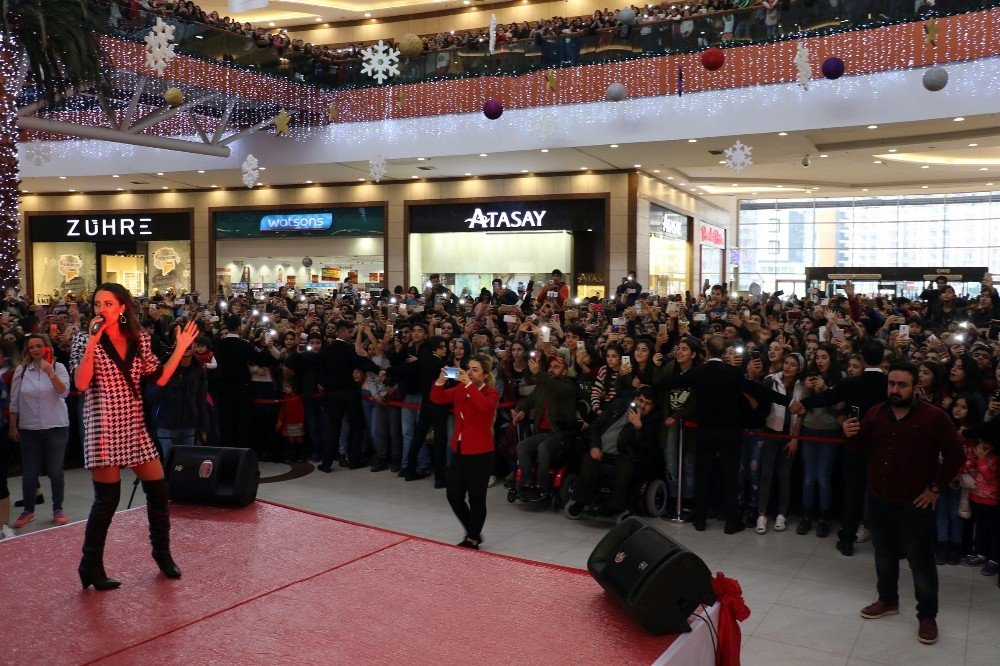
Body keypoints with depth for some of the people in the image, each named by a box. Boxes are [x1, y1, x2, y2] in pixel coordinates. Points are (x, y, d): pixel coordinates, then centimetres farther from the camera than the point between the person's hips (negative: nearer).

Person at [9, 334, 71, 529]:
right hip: (29, 429, 2)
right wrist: (13, 426, 7)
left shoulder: (58, 367, -2)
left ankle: (58, 509, 17)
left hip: (56, 427, -2)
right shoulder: (21, 371, 4)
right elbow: (14, 401, 9)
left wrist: (51, 373, -28)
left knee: (55, 471, 3)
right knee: (29, 473, 7)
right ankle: (28, 510, 22)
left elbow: (64, 392, -15)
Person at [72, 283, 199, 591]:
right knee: (107, 499, -1)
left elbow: (160, 378, 4)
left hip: (134, 425, 5)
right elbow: (81, 384, -18)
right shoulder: (87, 340, -5)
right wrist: (92, 343, -22)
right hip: (103, 426, -4)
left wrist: (180, 348, 0)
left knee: (158, 489, 8)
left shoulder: (138, 339, 6)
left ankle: (162, 552, 26)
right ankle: (91, 566, 16)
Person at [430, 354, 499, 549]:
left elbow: (484, 405, -32)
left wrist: (468, 384, -33)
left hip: (480, 453, -6)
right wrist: (440, 381, -16)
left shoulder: (491, 393, -10)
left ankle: (473, 540, 20)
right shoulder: (460, 389, 7)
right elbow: (437, 399, 1)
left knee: (476, 498, 3)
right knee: (453, 495, 11)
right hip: (459, 450, 6)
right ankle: (473, 532, 31)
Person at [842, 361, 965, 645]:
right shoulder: (875, 413, 2)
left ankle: (927, 616, 22)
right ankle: (888, 601, 37)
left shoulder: (934, 417, -11)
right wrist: (850, 435, -19)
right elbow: (858, 447, 4)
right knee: (884, 554, 19)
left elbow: (956, 456, -7)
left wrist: (935, 488, -9)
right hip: (878, 500, 4)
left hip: (915, 504, -4)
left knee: (921, 561, 6)